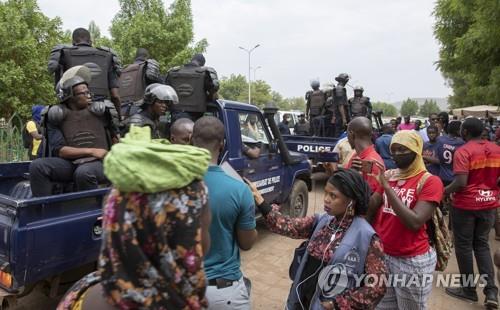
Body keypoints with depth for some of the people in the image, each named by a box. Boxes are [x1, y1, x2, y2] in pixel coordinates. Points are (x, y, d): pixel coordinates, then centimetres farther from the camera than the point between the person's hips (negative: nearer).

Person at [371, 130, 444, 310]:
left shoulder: (430, 181, -12)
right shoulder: (387, 175, 4)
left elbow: (415, 222, -23)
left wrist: (387, 187, -23)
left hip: (412, 261, -5)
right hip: (381, 255, 5)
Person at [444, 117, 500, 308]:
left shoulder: (463, 151, -16)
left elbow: (461, 182, -24)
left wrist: (443, 192, -9)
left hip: (465, 205, -6)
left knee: (464, 246, 10)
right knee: (482, 245, 19)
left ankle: (469, 290, 22)